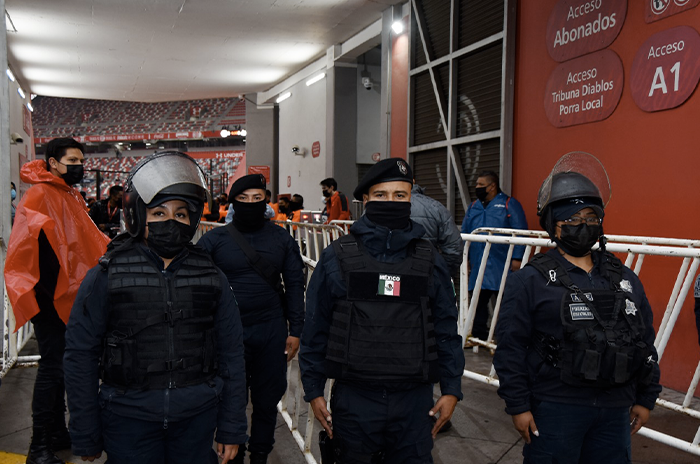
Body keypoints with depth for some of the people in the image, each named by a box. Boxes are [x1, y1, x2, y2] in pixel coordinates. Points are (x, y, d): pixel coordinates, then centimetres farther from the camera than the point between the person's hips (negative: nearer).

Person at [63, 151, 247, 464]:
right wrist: (86, 438, -1)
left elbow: (230, 356, 5)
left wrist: (232, 429, 5)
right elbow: (81, 358, -3)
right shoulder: (106, 277, -6)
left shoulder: (210, 278, 1)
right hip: (128, 421, -2)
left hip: (197, 420, 2)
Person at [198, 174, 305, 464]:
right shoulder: (214, 240, -2)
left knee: (267, 400, 12)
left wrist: (295, 331, 3)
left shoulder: (282, 239, 4)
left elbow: (294, 285, 6)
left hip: (272, 331, 2)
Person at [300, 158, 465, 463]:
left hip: (414, 400, 1)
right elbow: (316, 328, 0)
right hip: (353, 398, -1)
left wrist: (451, 389, 3)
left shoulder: (430, 261, 2)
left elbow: (446, 329, 6)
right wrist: (314, 391, 1)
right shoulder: (337, 258, -4)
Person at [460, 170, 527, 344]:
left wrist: (517, 258, -12)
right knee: (479, 300, 8)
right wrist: (464, 257, 12)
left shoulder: (509, 204, -1)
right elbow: (464, 233, 20)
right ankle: (478, 335, 17)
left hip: (501, 265, -5)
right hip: (477, 264, 5)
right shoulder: (474, 206, 17)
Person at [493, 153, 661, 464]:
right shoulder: (531, 280, -7)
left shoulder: (625, 279, 9)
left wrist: (645, 398, 12)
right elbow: (511, 347, -9)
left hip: (615, 411, 5)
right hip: (555, 408, -5)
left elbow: (645, 341, 14)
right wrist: (518, 406, -11)